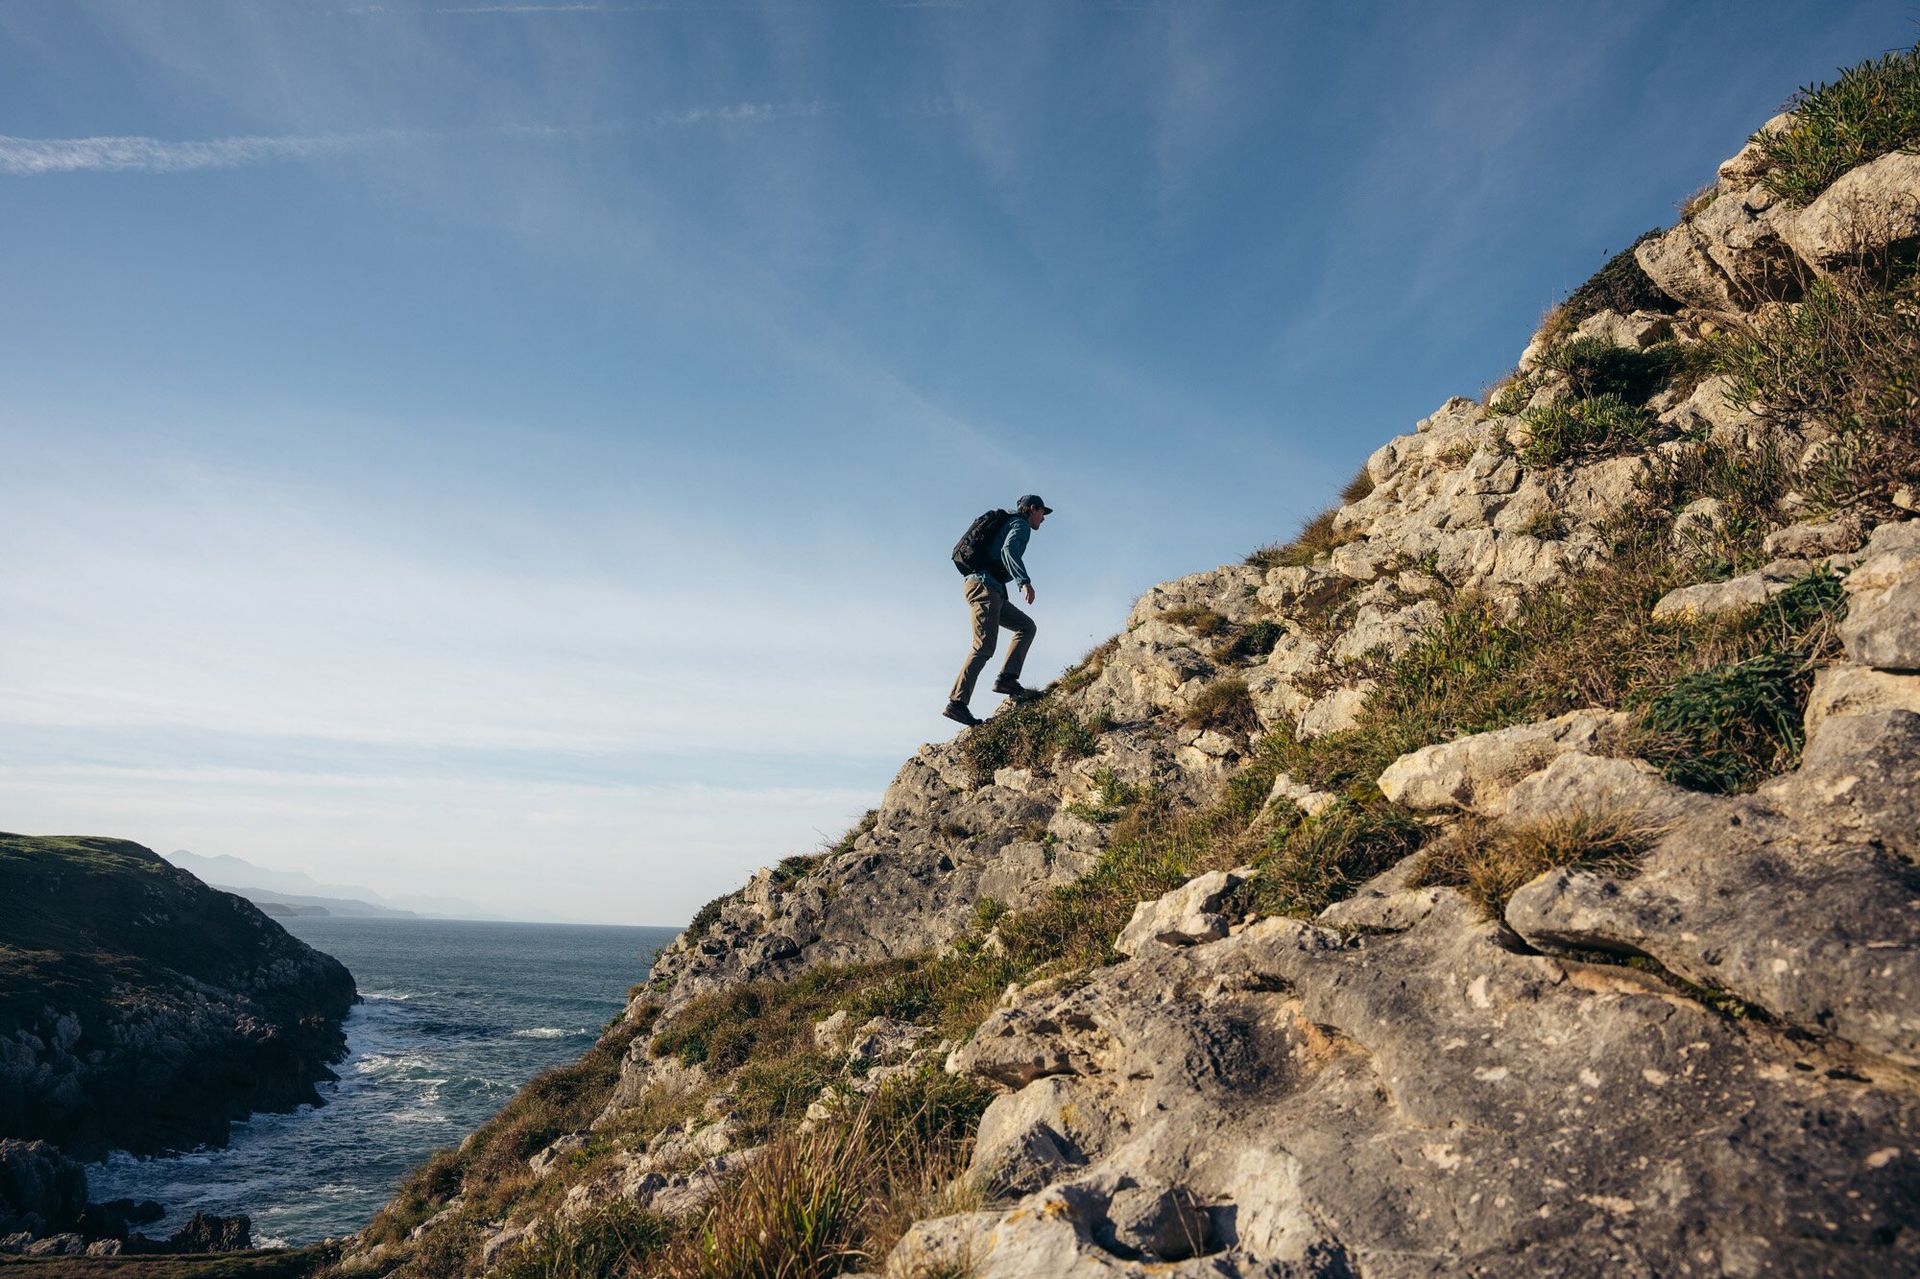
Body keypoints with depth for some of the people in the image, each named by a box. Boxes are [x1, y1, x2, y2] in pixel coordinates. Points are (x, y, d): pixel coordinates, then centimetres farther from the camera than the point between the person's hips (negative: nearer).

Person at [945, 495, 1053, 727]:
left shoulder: (1008, 523, 30)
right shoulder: (1021, 525, 1)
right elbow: (1009, 549, -20)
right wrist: (1025, 581, -29)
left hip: (991, 590, 10)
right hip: (984, 586, -10)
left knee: (1026, 626, 10)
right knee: (984, 647, -16)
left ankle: (1007, 678, -4)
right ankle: (957, 703, -22)